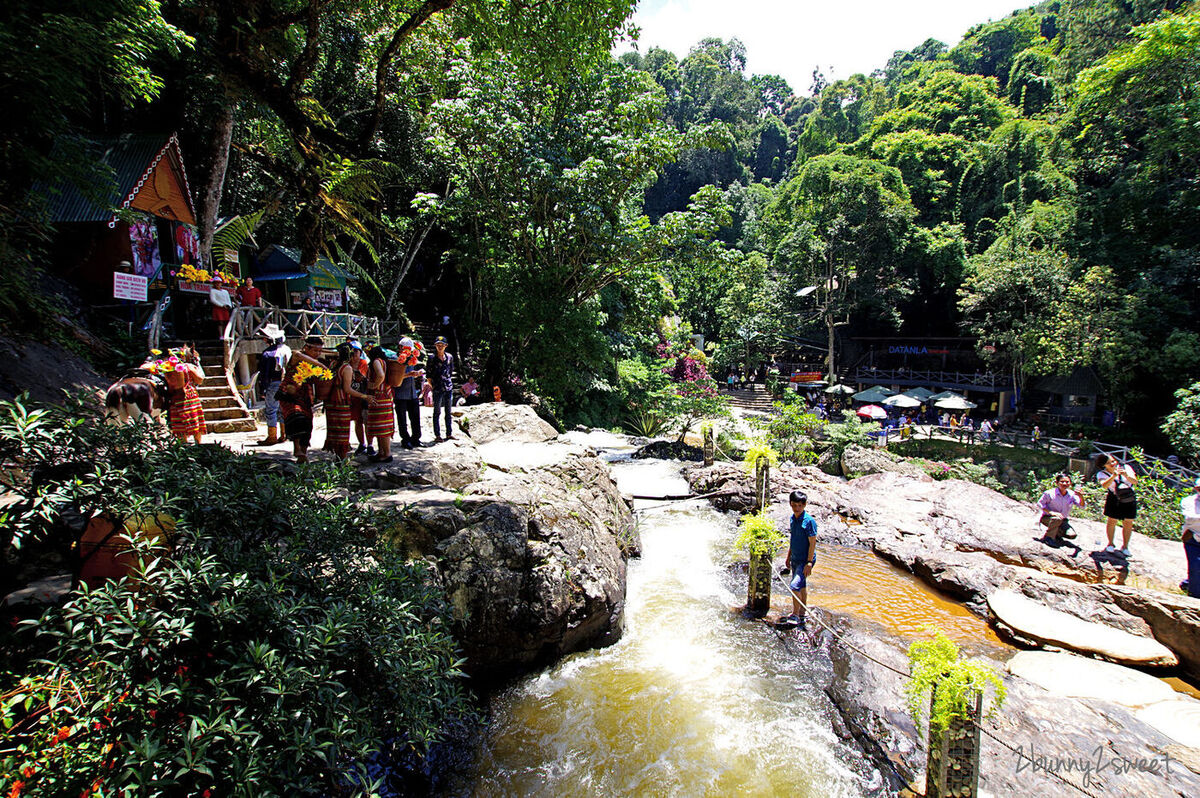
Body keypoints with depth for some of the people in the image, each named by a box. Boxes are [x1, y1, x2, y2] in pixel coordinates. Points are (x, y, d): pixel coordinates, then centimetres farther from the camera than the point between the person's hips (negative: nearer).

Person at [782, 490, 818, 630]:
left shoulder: (809, 521, -19)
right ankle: (802, 614, 30)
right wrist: (788, 557, 20)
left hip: (805, 560, -8)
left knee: (795, 585, -14)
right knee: (801, 586, 18)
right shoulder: (793, 518, 5)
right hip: (795, 559, 8)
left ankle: (795, 615, 0)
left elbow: (812, 543, -18)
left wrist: (809, 563, -21)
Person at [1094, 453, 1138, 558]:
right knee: (1111, 521, -2)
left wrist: (1127, 476, -32)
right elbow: (1105, 485, -29)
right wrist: (1114, 475, -44)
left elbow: (1135, 481, -12)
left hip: (1130, 500, 2)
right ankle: (1110, 544, 18)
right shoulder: (1101, 474, -10)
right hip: (1114, 499, -2)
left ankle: (1125, 547, 20)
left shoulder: (1125, 468, -4)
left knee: (1128, 524, 6)